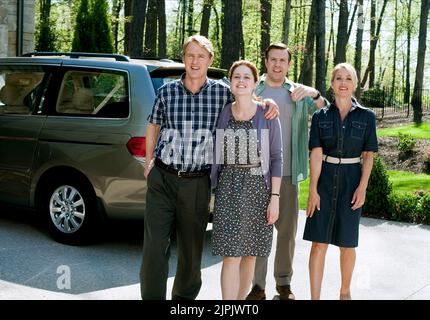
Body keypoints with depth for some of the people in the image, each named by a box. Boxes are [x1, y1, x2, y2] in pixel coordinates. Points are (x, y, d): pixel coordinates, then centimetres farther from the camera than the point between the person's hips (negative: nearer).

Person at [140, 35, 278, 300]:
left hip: (198, 182, 0)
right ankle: (152, 297, 7)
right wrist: (149, 162, 12)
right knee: (155, 244, -5)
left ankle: (184, 297, 28)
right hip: (162, 179, 0)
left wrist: (269, 103, -1)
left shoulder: (223, 92, 1)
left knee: (192, 248, 11)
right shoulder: (167, 91, 3)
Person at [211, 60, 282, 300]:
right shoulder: (222, 113, 4)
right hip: (228, 187, 0)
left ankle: (241, 298, 25)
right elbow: (215, 155, 12)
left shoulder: (268, 115, -1)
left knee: (250, 254, 9)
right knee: (231, 255, -7)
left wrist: (275, 197, -6)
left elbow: (276, 158, -1)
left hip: (258, 187, 0)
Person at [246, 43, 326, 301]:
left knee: (287, 230, 10)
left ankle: (284, 282, 23)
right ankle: (257, 285, 10)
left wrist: (315, 94, -19)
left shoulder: (299, 93, 9)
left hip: (289, 173, 2)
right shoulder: (251, 90, 4)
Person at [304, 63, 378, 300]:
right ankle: (314, 297, 4)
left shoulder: (366, 117, 1)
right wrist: (312, 189, -10)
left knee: (347, 243, 10)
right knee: (319, 242, -1)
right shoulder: (321, 116, 1)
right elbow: (316, 154, -4)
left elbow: (368, 155, 2)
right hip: (324, 180, 0)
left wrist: (362, 187, -8)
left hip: (351, 181, 0)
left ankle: (345, 292, 30)